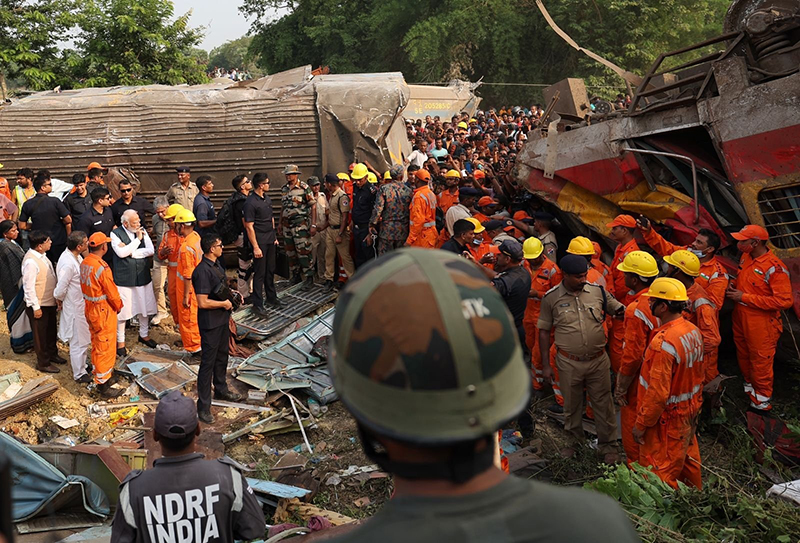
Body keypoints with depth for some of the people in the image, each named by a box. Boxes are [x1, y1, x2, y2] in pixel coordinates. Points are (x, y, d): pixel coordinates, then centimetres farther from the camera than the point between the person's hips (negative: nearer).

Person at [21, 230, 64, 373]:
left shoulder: (41, 255, 1)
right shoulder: (31, 261, -26)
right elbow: (28, 287, -24)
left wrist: (57, 297, 15)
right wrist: (36, 307, -20)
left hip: (50, 301, 9)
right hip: (39, 305, -9)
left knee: (51, 330, 24)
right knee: (40, 334, 8)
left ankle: (52, 354, 43)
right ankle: (43, 363, 22)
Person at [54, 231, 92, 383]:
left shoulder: (76, 256, -1)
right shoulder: (68, 263, -30)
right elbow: (60, 290, -24)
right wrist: (59, 299, -5)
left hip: (82, 304, 9)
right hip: (74, 307, -9)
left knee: (85, 338, 24)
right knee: (79, 341, 6)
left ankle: (82, 363, 43)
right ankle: (79, 374, 21)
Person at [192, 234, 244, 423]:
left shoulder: (217, 264, 6)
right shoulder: (202, 271, -25)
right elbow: (203, 302, -27)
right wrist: (224, 303, -17)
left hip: (222, 319, 9)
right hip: (210, 323, -9)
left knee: (222, 356, 23)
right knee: (208, 362, -2)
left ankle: (221, 390, 42)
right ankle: (203, 406, 7)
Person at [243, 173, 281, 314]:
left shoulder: (267, 198, 9)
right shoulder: (250, 203, -17)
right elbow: (249, 227, -18)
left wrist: (274, 237, 17)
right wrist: (255, 247, -19)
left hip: (270, 241, 8)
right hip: (260, 242, -8)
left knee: (270, 270, 18)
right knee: (260, 273, -1)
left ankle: (272, 297, 31)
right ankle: (257, 303, 8)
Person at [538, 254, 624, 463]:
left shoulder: (597, 291, -2)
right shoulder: (551, 298, -6)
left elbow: (620, 310, 7)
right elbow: (544, 331, 0)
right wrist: (545, 365, 0)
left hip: (598, 359, 1)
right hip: (569, 363, -1)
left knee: (603, 404, 10)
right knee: (572, 405, 16)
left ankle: (608, 445, 27)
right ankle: (574, 441, 37)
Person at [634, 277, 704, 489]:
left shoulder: (663, 342, -30)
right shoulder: (694, 331, -2)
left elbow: (657, 393, -27)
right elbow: (698, 376, 10)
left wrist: (641, 424, -16)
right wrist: (695, 408, 22)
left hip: (666, 420, -9)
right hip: (689, 413, 9)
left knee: (660, 474, 6)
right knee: (688, 460, 27)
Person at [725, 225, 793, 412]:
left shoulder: (775, 268, -23)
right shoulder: (745, 257, 3)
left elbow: (784, 301, -25)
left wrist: (744, 297, -23)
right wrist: (733, 287, -2)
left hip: (761, 326, -8)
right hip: (740, 319, 8)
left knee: (761, 364, 7)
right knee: (743, 358, 23)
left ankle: (761, 402, 24)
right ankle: (749, 389, 43)